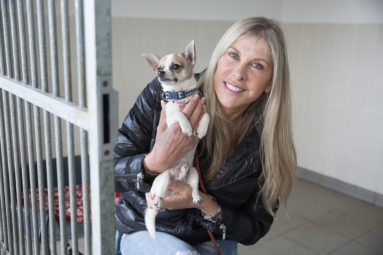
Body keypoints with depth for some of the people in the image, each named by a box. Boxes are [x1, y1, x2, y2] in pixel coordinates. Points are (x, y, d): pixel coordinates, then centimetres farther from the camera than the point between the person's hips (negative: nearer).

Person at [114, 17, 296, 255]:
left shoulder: (268, 141, -14)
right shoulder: (162, 94, -17)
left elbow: (254, 229, -4)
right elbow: (109, 172, -10)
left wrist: (205, 204, -23)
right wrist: (156, 162, -31)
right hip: (147, 232, -2)